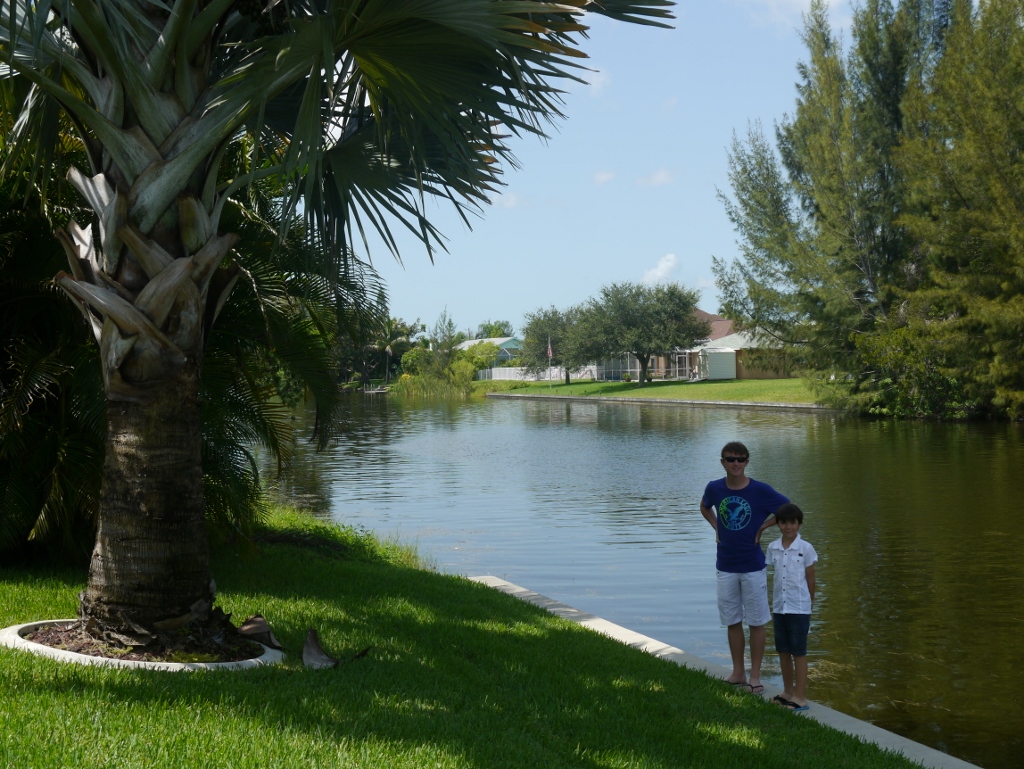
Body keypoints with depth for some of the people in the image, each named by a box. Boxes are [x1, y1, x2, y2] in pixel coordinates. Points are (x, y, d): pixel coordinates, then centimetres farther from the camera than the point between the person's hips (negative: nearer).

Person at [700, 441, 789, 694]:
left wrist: (763, 526, -8)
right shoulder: (714, 488, -3)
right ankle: (738, 673, 23)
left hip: (753, 566, -3)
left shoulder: (760, 490, -12)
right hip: (726, 567, 3)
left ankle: (755, 676, 13)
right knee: (732, 621, 11)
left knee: (756, 622, 4)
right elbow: (705, 507, 20)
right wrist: (716, 527, 5)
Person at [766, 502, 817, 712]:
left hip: (799, 608, -5)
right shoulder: (773, 548, 4)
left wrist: (810, 602, 4)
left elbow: (810, 579, 0)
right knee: (783, 650, 13)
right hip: (779, 606, 5)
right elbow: (775, 577, 10)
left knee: (799, 652, 1)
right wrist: (773, 604, 11)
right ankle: (788, 691, 26)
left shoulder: (805, 548, -7)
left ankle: (800, 696, 6)